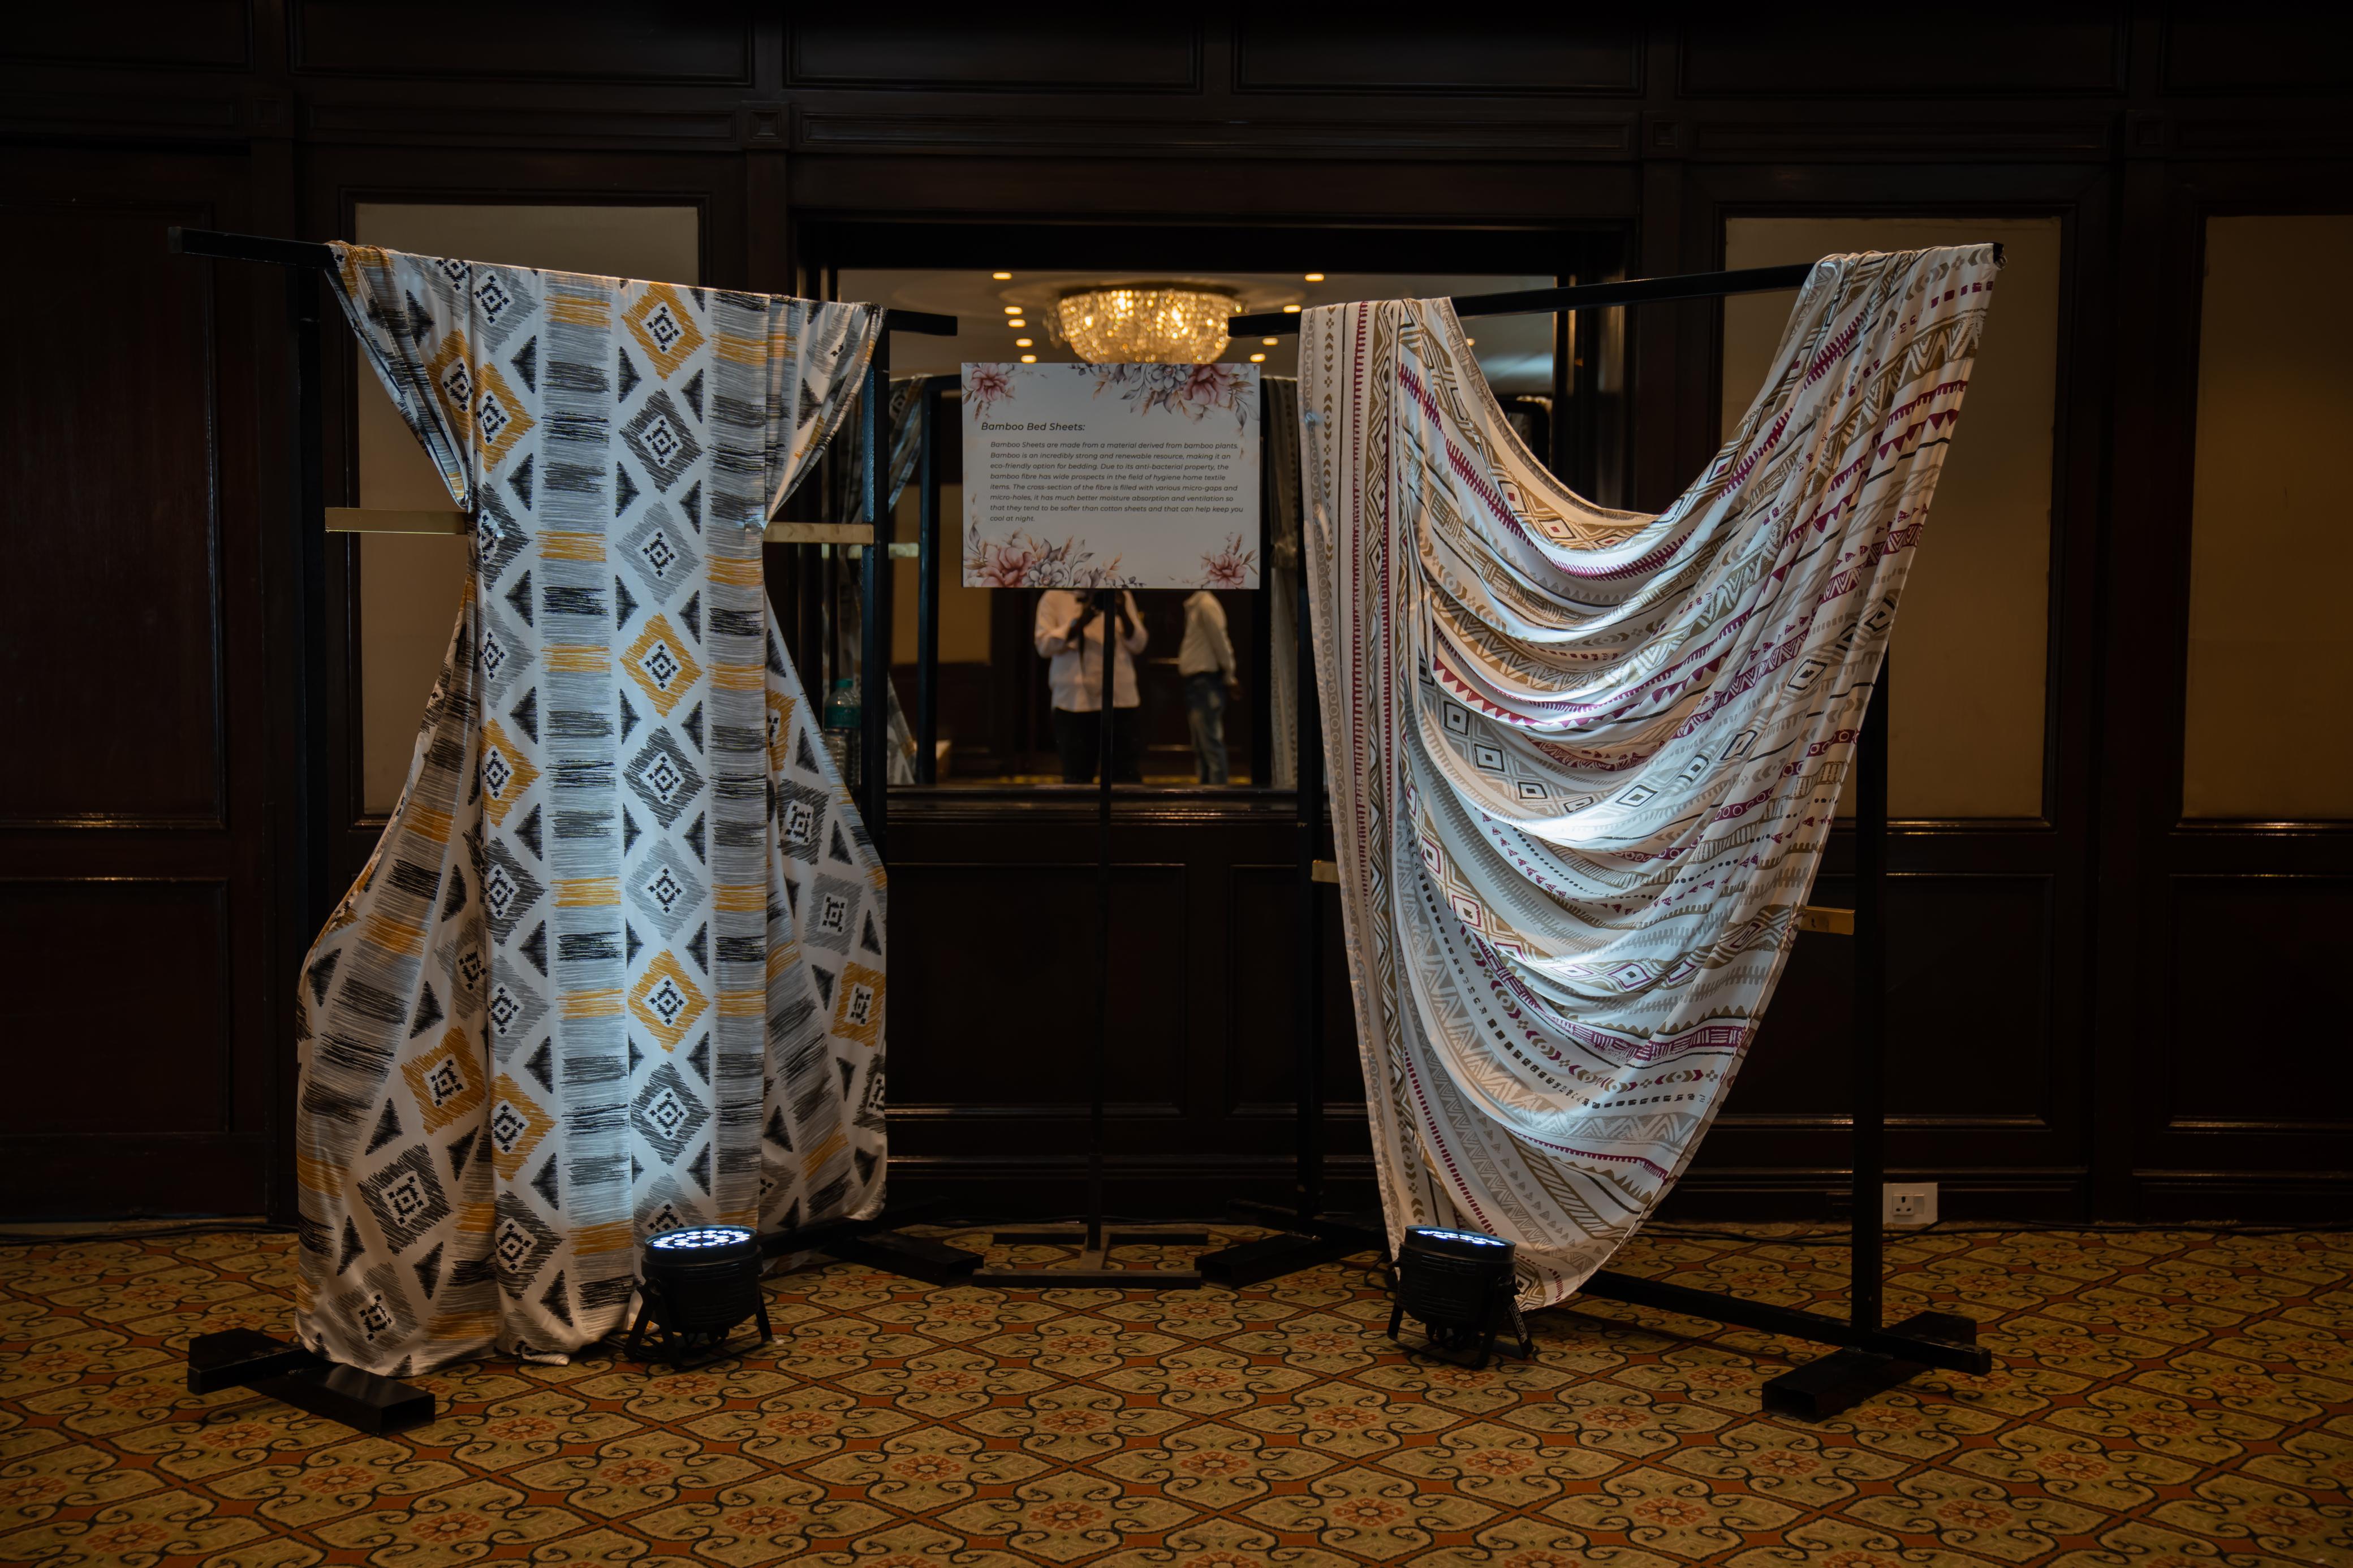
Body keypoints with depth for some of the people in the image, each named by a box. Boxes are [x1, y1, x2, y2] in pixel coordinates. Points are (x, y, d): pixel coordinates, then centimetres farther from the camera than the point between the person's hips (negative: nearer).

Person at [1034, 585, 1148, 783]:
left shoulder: (1121, 597, 13)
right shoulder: (1054, 597, 6)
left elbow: (1138, 645, 8)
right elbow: (1044, 646, -4)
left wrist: (1123, 614, -10)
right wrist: (1081, 622, -16)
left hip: (1121, 700, 2)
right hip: (1074, 702, -2)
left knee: (1129, 775, -3)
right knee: (1076, 780, 2)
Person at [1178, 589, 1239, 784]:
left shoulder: (1206, 604, -11)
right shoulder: (1195, 605, 18)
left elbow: (1219, 641, -15)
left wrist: (1228, 677, -10)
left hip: (1205, 680, -10)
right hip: (1198, 679, 10)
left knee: (1210, 741, -12)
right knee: (1201, 744, 12)